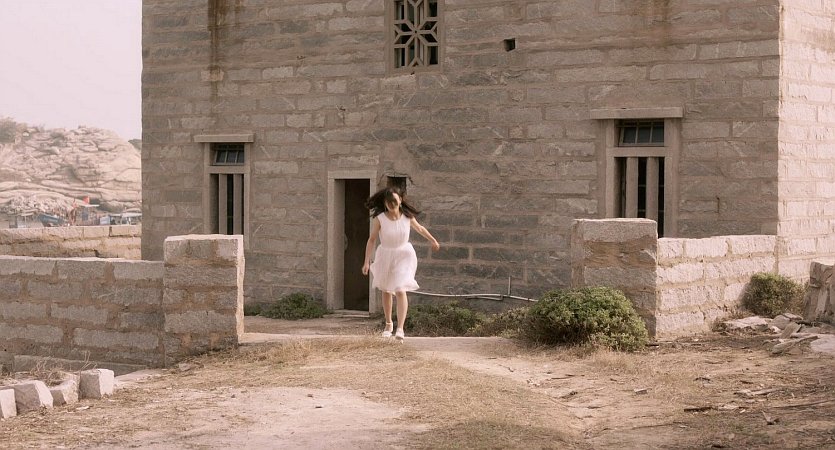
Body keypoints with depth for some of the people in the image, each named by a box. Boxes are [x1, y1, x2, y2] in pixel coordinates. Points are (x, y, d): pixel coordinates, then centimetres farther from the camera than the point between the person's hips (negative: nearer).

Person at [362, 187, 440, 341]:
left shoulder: (407, 217, -12)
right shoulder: (379, 219, -17)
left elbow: (420, 228, 8)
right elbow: (372, 240, -10)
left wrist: (433, 241, 22)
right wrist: (367, 261, -15)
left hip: (403, 255, -1)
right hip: (385, 256, 1)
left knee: (400, 291, -16)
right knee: (386, 290, 18)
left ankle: (400, 328, -17)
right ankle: (388, 324, 38)